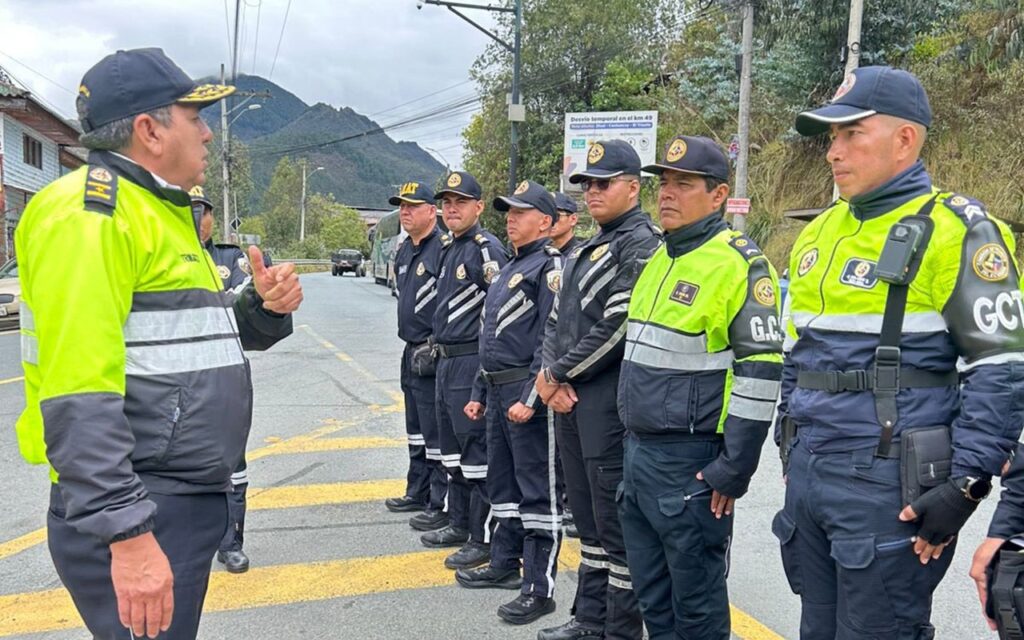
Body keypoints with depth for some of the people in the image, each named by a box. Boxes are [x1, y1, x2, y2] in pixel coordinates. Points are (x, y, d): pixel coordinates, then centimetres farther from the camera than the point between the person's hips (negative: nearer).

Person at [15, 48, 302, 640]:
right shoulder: (91, 212, -15)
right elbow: (78, 395, -23)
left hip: (187, 499, 10)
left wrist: (265, 308, 4)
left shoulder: (162, 211, 16)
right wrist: (126, 532, -26)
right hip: (136, 511, -10)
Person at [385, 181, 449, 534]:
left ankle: (441, 504, 5)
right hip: (411, 352, 10)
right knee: (416, 429, 20)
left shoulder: (444, 248, -16)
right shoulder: (404, 251, 13)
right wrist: (412, 341, 18)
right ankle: (418, 492, 33)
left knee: (436, 433, -4)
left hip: (434, 354, -10)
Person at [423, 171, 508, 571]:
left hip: (471, 362, -10)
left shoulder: (486, 249, -14)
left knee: (476, 451, -4)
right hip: (446, 361, 10)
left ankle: (483, 539, 4)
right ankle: (460, 524, 31)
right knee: (452, 448, 18)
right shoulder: (448, 248, 15)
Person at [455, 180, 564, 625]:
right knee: (502, 483, 18)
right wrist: (480, 392, 21)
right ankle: (504, 564, 32)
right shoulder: (508, 268, 19)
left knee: (538, 490, -3)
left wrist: (531, 398, -23)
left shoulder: (550, 265, -10)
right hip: (498, 391, 10)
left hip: (527, 393, -10)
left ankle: (540, 588, 3)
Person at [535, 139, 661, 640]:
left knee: (616, 523, -2)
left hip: (610, 397, -9)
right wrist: (552, 376, -2)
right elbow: (557, 319, 16)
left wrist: (557, 373, -10)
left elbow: (617, 328, -19)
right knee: (587, 517, 17)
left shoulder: (640, 244, -11)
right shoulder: (586, 250, 18)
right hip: (569, 396, 9)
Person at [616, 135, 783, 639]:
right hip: (637, 452, 8)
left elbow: (761, 370, -17)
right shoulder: (658, 258, 14)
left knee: (696, 599, 5)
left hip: (689, 462, -8)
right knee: (650, 593, 17)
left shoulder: (740, 264, -13)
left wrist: (734, 469, -17)